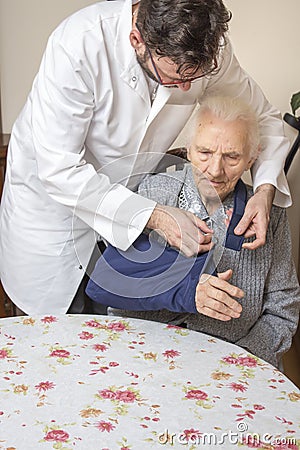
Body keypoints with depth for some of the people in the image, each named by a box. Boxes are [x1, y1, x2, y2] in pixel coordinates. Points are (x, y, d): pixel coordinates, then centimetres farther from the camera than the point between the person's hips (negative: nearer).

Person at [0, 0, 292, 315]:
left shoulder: (208, 47, -20)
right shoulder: (78, 45, -34)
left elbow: (262, 116, -5)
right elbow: (58, 170, -32)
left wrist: (265, 189, -23)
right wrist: (153, 216, -35)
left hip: (129, 196, 4)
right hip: (51, 194, -3)